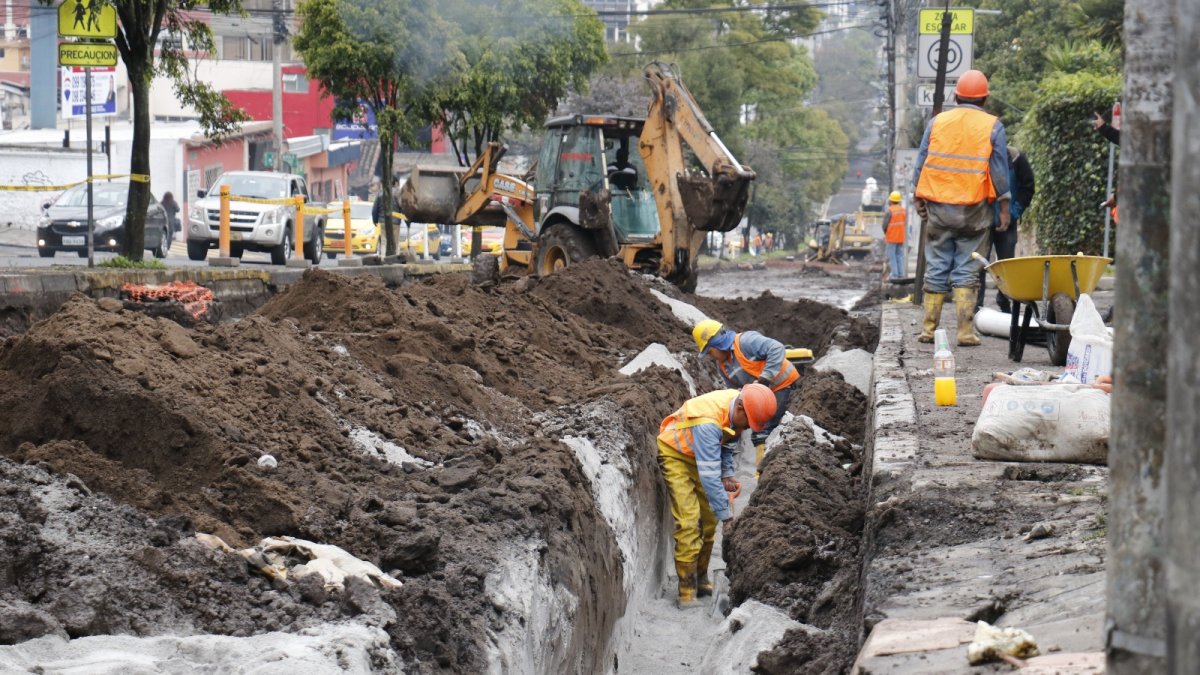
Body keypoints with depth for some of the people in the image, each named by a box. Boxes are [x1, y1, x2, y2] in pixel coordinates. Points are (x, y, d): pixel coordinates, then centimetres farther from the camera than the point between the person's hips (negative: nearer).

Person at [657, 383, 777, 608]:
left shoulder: (736, 409, -12)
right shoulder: (708, 423, -38)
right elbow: (709, 475, -36)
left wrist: (727, 472, -1)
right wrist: (726, 513, -33)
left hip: (701, 455, 8)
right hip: (675, 455, -8)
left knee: (709, 519, 4)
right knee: (689, 520, -17)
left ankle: (701, 579, 18)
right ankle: (687, 590, -14)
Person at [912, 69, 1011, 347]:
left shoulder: (937, 122, 5)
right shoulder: (992, 127, -2)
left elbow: (921, 163, 8)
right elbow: (1000, 172, -1)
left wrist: (919, 198, 17)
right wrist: (1004, 208, 5)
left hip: (938, 206, 2)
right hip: (975, 209, -2)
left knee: (936, 267, 9)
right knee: (966, 270, 1)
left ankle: (929, 328, 10)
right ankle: (965, 331, -4)